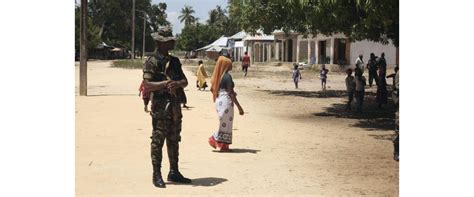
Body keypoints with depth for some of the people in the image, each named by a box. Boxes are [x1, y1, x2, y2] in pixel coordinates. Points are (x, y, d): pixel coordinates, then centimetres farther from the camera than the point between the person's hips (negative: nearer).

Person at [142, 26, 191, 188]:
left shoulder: (174, 61, 14)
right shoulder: (152, 62, -8)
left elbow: (185, 81, 10)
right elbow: (146, 84, -15)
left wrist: (177, 83, -12)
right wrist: (165, 83, -23)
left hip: (175, 105, 7)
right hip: (160, 106, -7)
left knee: (174, 140, 13)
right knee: (158, 141, -3)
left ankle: (174, 172, 22)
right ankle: (157, 175, 2)